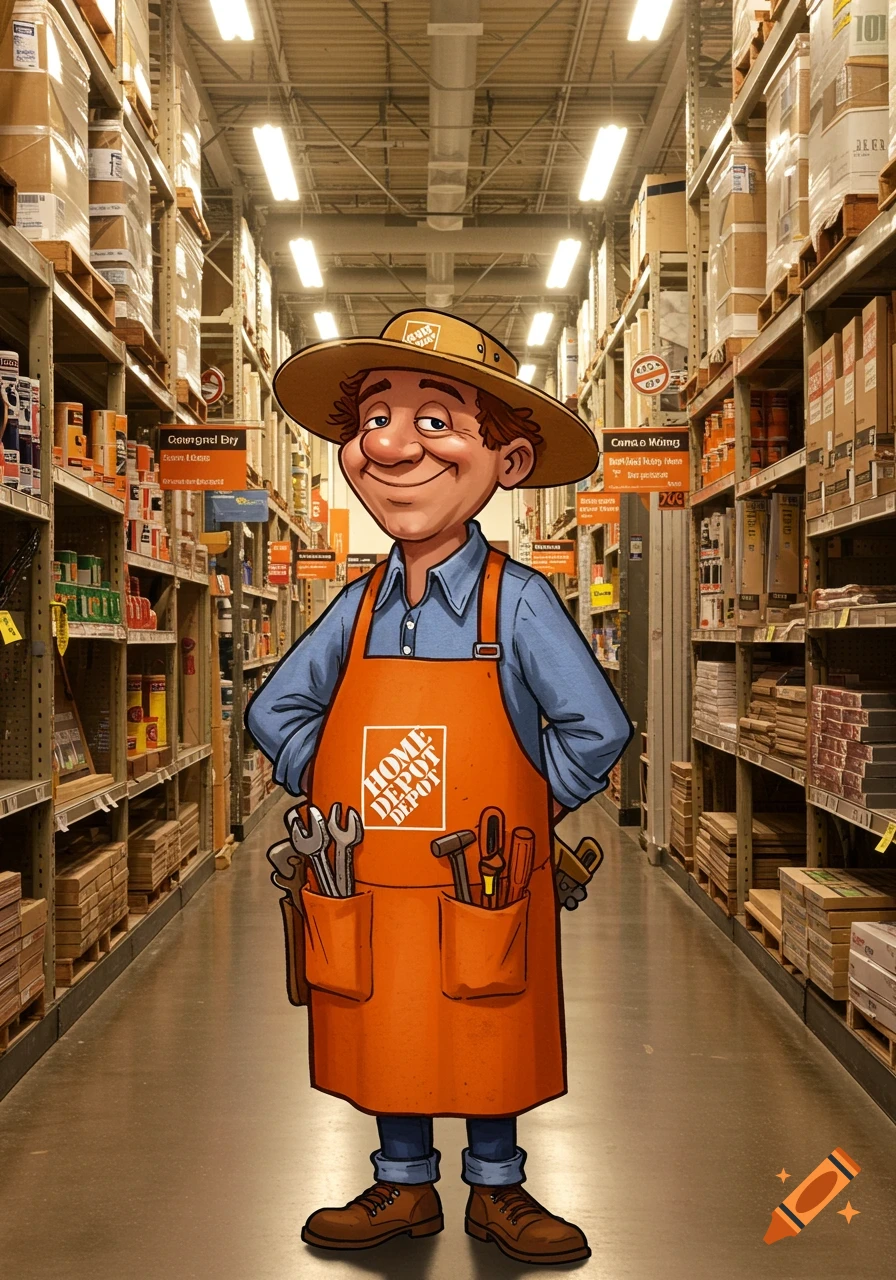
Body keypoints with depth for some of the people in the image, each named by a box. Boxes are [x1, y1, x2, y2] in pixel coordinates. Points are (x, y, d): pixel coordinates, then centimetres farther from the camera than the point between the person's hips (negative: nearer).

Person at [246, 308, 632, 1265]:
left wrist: (532, 809, -8)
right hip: (370, 899, 4)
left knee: (489, 1050, 13)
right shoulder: (358, 606, 2)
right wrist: (330, 791, 2)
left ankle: (497, 1191, 34)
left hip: (482, 901, -3)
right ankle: (403, 1187, 37)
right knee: (387, 1046, 17)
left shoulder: (518, 601, -11)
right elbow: (275, 711, 11)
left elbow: (596, 730, -13)